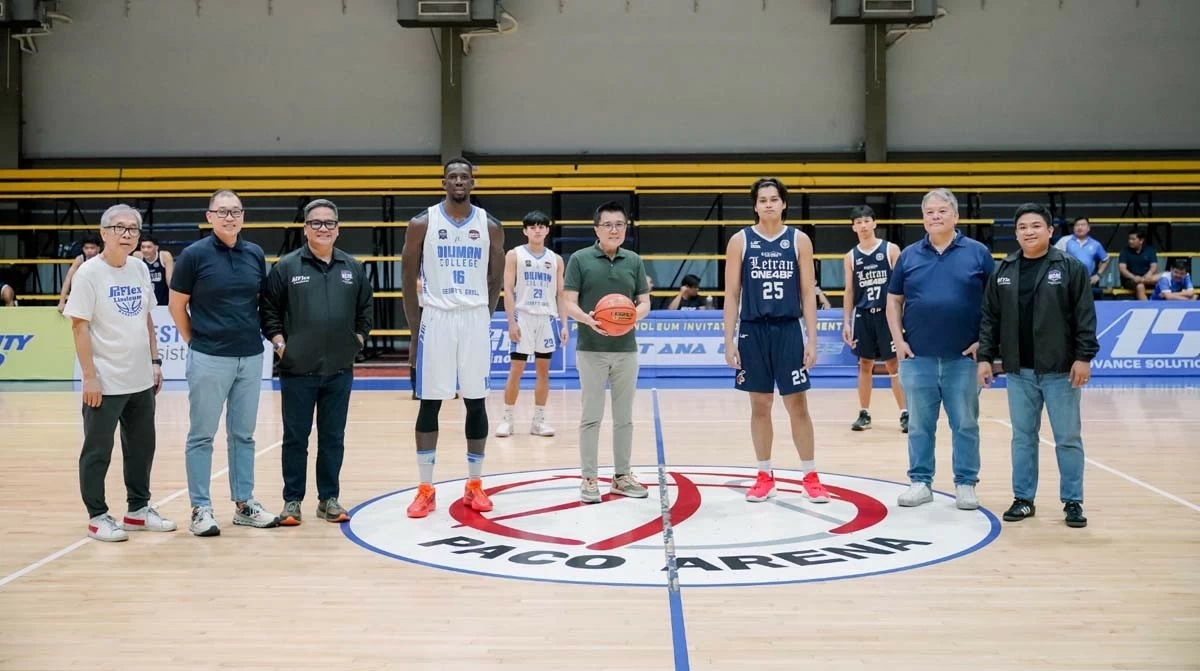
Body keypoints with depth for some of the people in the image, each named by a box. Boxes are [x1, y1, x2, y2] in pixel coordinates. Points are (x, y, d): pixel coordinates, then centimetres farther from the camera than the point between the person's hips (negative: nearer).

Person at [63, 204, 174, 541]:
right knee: (97, 451, 4)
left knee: (142, 448, 14)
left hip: (141, 381, 7)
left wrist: (155, 361, 12)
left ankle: (138, 510, 27)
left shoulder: (140, 270, 7)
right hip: (105, 383, -6)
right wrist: (89, 376, -16)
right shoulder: (89, 272, -11)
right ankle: (97, 517, 15)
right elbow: (79, 326, -12)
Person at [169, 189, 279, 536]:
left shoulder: (255, 254, 5)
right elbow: (177, 305, 1)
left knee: (243, 435, 12)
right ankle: (201, 508, 11)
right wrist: (195, 341, 3)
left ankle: (244, 504, 21)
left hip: (251, 357, 4)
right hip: (209, 359, -4)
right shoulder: (194, 255, -6)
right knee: (201, 436, 4)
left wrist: (267, 334, 10)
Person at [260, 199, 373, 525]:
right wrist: (280, 345, -7)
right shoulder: (286, 266, -1)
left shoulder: (353, 268, 8)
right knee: (295, 437, 5)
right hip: (297, 371, -3)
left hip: (340, 371, 3)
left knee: (333, 437, 9)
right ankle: (292, 500, 15)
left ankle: (329, 499, 19)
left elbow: (365, 311, 15)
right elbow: (268, 311, 1)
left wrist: (357, 340, 5)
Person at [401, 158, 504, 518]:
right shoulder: (422, 223, -1)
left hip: (475, 319, 2)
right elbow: (409, 277, 2)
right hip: (436, 318, -1)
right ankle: (426, 488, 9)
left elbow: (496, 278, 10)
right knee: (430, 402, 1)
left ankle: (474, 485, 16)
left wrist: (484, 317, 5)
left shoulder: (490, 226, 4)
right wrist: (415, 326, -2)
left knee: (476, 402, 5)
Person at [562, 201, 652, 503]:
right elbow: (569, 303, -4)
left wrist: (636, 314, -14)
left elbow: (645, 302, 9)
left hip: (626, 349, 3)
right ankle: (589, 478, 10)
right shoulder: (580, 259, -2)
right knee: (591, 416, 1)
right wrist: (587, 318, -24)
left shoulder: (634, 261, 7)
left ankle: (622, 475, 19)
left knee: (624, 416, 9)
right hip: (591, 349, -3)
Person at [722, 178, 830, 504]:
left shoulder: (799, 240, 2)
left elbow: (808, 293, 2)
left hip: (788, 330, 0)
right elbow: (732, 294, 2)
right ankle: (765, 476, 18)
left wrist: (812, 339, -3)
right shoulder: (740, 241, 1)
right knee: (760, 405, 8)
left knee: (797, 405, 2)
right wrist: (729, 340, -3)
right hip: (752, 331, 0)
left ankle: (811, 476, 12)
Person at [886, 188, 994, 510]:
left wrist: (985, 341, -5)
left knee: (965, 424, 5)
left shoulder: (978, 253, 2)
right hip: (917, 356, 2)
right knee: (919, 425, 8)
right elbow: (894, 301, 11)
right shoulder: (909, 255, 8)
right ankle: (921, 482, 18)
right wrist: (898, 340, 1)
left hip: (963, 357, -2)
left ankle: (966, 484, 15)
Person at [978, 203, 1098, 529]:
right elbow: (989, 318, 9)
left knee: (1068, 438, 4)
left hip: (1060, 370, -3)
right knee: (1023, 437, 10)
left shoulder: (1071, 267, -3)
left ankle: (1073, 501, 14)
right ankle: (1023, 499, 20)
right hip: (1018, 371, 3)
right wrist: (985, 357, 3)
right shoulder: (1003, 272, 7)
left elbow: (1085, 317, -6)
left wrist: (1084, 357, -11)